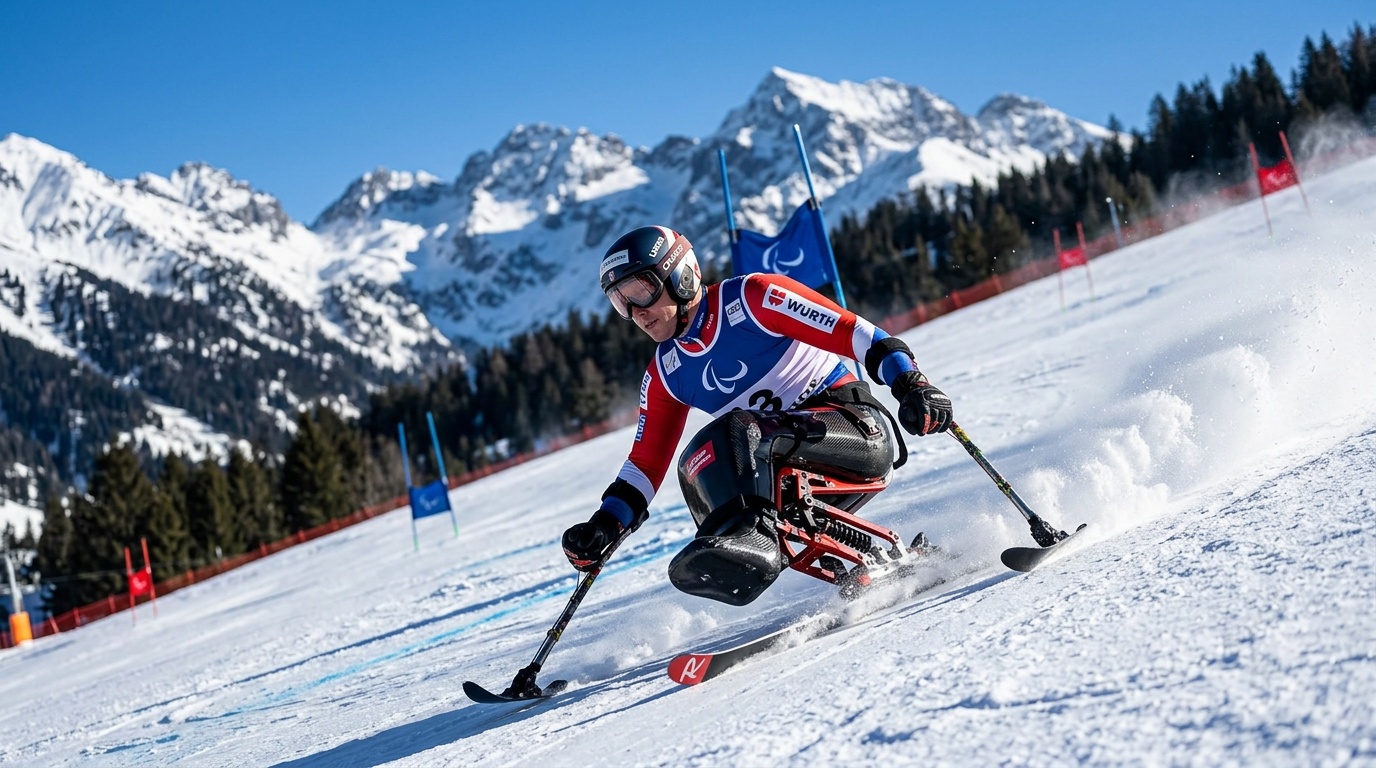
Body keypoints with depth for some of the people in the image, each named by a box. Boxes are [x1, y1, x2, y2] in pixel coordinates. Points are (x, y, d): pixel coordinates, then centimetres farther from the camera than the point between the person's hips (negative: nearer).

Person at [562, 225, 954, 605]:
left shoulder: (752, 298, -10)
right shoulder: (664, 374, 9)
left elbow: (853, 333, -15)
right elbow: (645, 464, 14)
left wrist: (912, 385, -27)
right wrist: (603, 527, -1)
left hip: (859, 429, -7)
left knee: (736, 431, -27)